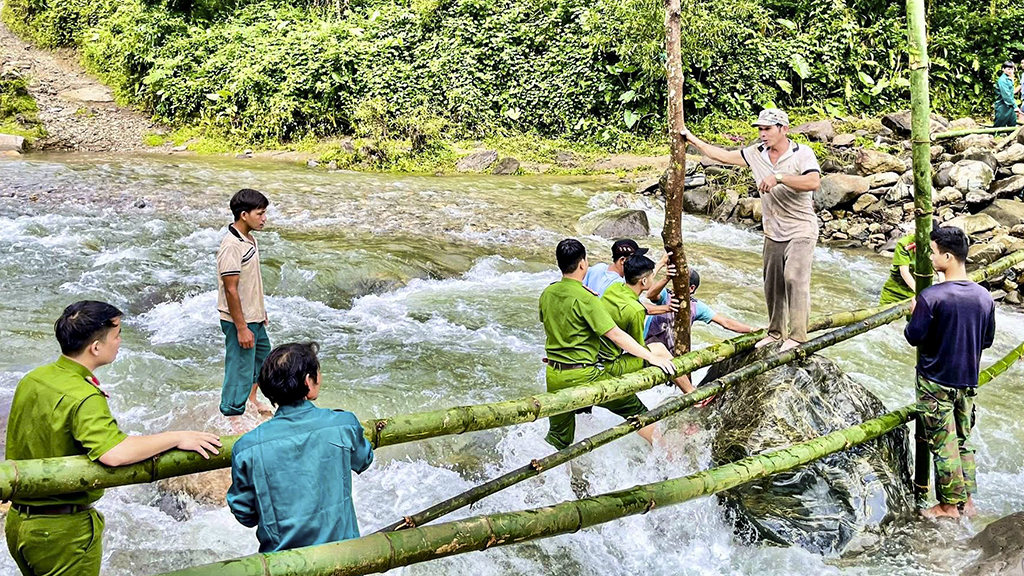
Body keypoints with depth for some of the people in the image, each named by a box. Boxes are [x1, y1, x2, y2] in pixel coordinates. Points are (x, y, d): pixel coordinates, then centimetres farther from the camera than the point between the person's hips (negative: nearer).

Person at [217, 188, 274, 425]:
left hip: (254, 317, 10)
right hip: (240, 321, -10)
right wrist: (241, 328, -23)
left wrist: (261, 308, 23)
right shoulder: (231, 246, -25)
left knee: (262, 354, 28)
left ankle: (251, 399, 49)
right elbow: (231, 290, -25)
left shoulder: (250, 239, 5)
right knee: (240, 367, -2)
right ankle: (232, 419, 11)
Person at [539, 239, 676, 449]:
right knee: (634, 408, 10)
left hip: (553, 376, 6)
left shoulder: (547, 294, 3)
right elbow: (616, 336, -18)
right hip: (581, 376, -6)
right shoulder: (585, 298, -17)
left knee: (558, 439, 17)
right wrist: (652, 358, -15)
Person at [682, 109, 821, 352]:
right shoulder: (756, 153, 4)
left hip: (801, 230, -6)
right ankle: (775, 332, 25)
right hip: (773, 233, 6)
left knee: (794, 278, -19)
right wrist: (692, 139, 11)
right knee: (772, 285, 11)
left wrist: (779, 178, -31)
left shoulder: (802, 153, -12)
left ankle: (797, 335, -13)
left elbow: (813, 182, -28)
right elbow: (723, 156, 11)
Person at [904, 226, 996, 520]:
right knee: (963, 441, 18)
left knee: (943, 444, 4)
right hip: (968, 380, 5)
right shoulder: (984, 297, -3)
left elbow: (913, 336, -15)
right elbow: (987, 340, 7)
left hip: (935, 381, -5)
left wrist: (914, 313, 3)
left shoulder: (930, 297, -22)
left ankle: (949, 505, 13)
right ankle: (967, 500, 24)